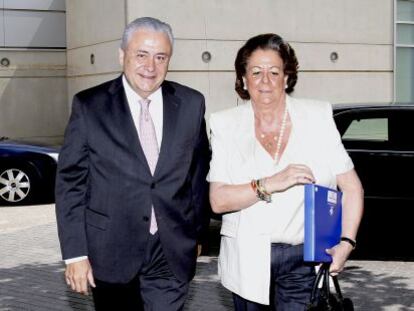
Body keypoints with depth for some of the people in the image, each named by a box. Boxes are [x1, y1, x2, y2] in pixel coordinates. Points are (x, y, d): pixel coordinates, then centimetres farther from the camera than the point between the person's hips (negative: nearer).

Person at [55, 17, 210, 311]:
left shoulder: (191, 104, 1)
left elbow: (200, 171, 10)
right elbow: (70, 183, -4)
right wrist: (75, 253, -8)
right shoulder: (89, 105, -4)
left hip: (172, 255, 1)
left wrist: (197, 233, 12)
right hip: (112, 252, -1)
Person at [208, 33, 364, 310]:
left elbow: (352, 187, 0)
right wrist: (270, 184, -19)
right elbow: (218, 200, -6)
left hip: (303, 259, -1)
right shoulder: (227, 125, 2)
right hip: (247, 260, 1)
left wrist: (346, 243, -13)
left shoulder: (318, 117, 1)